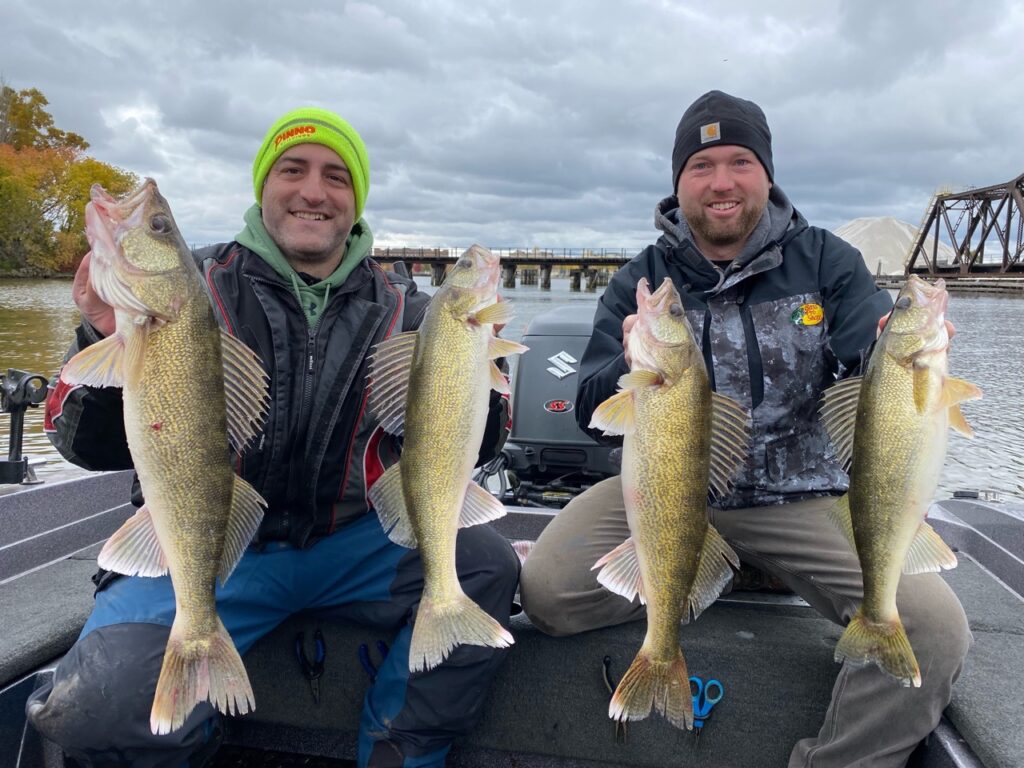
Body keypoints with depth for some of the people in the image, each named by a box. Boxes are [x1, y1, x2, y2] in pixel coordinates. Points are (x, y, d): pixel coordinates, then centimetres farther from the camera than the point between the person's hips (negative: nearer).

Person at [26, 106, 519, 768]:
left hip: (356, 546, 2)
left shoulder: (400, 309, 4)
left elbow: (474, 447, 4)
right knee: (98, 706, -27)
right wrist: (111, 342, -20)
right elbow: (92, 447, -2)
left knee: (487, 565, -21)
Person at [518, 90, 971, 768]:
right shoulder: (642, 280, 1)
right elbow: (593, 415, -6)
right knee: (547, 591, -20)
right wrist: (632, 371, -29)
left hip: (802, 500, 0)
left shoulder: (826, 262, 2)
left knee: (937, 631, -22)